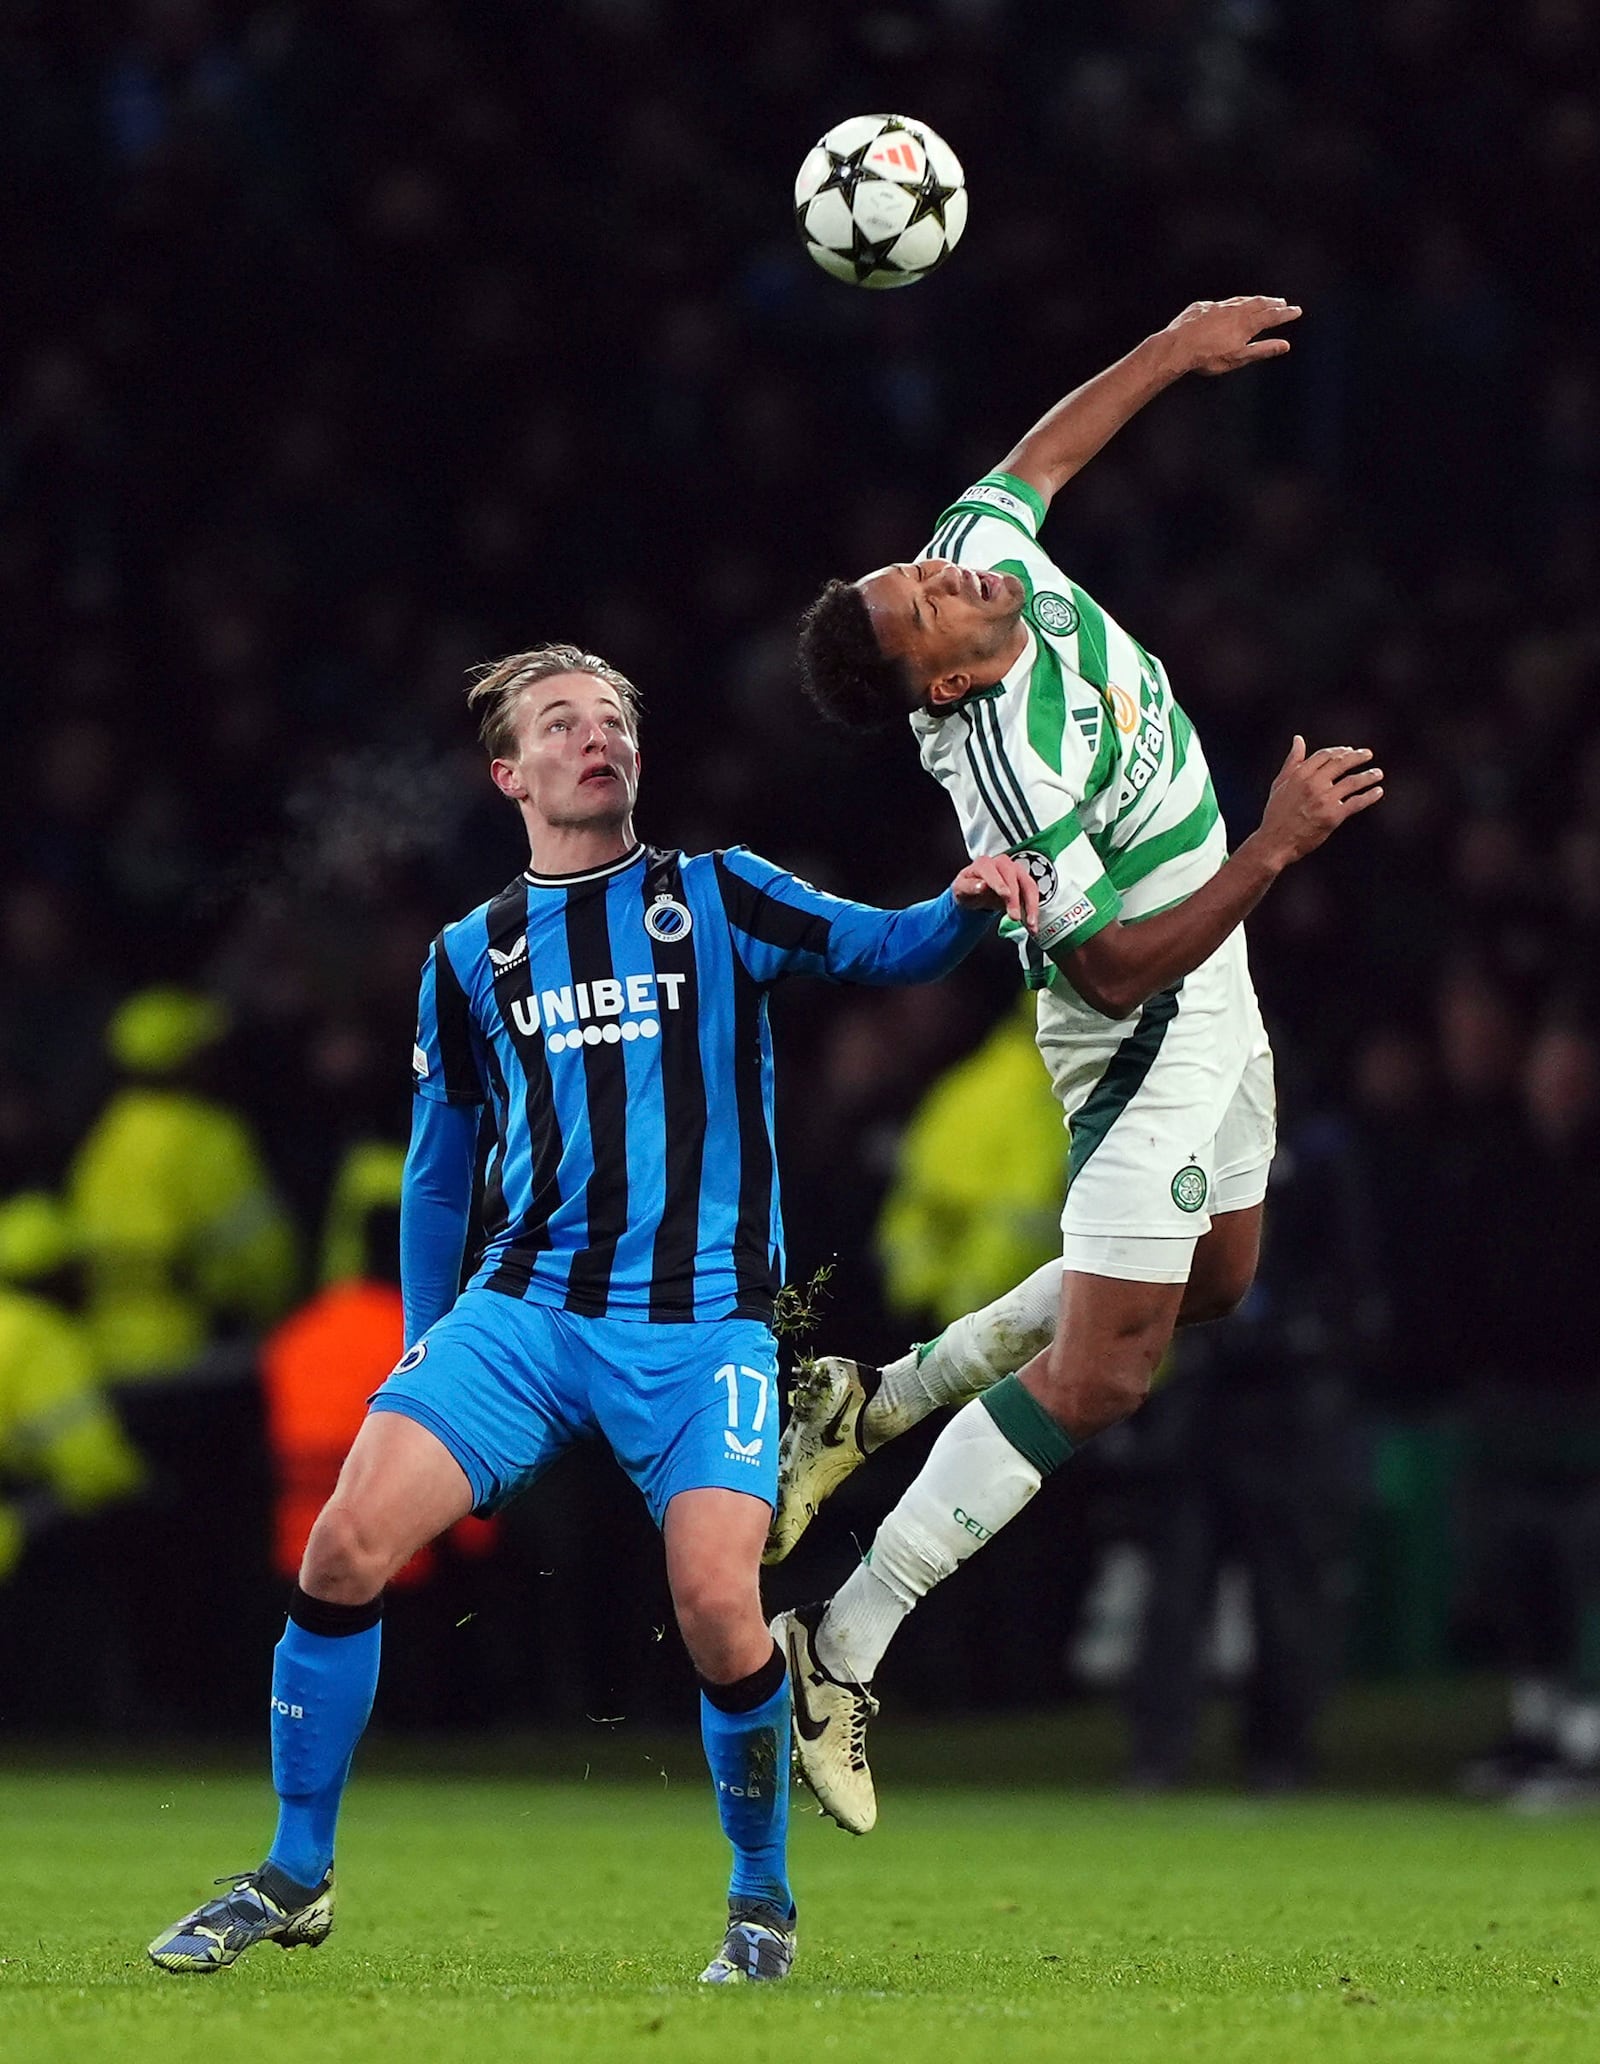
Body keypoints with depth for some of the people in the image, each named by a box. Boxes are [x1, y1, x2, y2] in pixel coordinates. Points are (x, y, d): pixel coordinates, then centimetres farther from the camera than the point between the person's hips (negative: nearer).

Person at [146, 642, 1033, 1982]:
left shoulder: (719, 900, 8)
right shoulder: (471, 957, 14)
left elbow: (887, 950, -2)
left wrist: (968, 906, -23)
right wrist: (426, 1343, 19)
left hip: (701, 1318, -2)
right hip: (524, 1306, 3)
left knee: (717, 1605, -19)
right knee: (349, 1543, -14)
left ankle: (762, 1897, 7)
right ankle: (296, 1878, 2)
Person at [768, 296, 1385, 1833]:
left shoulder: (995, 552, -11)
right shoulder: (1008, 776, -33)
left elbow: (1039, 453, 12)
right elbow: (1118, 967, -30)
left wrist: (1174, 351, 15)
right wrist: (1273, 849, -31)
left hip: (1210, 1001, 10)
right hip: (1150, 1036, -10)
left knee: (1210, 1279, 23)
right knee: (1097, 1373, -12)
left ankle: (882, 1401, 30)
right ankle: (839, 1652, -9)